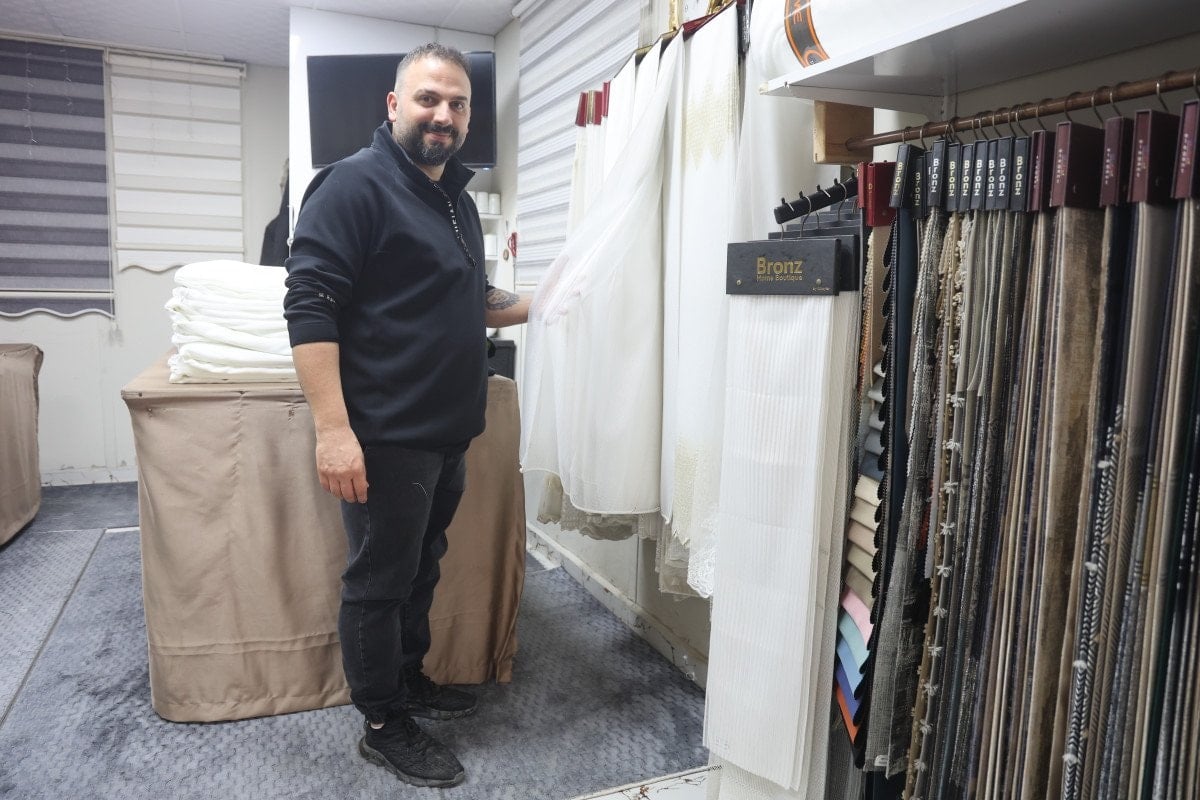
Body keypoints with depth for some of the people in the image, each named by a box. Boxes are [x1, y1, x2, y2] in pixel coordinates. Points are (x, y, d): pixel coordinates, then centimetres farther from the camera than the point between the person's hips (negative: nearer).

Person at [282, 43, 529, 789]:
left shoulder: (457, 197, 16)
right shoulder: (355, 184, -11)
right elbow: (310, 307, -18)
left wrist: (538, 305, 12)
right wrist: (333, 428, -24)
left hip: (448, 432, 9)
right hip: (386, 437, -8)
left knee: (422, 568, 20)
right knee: (379, 580, 5)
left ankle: (408, 677, 38)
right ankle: (384, 725, 21)